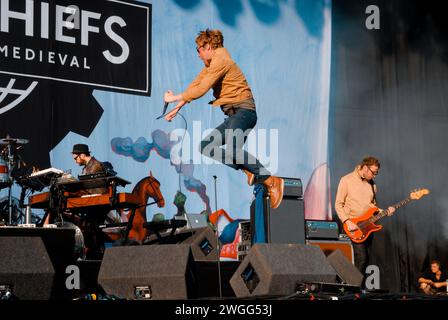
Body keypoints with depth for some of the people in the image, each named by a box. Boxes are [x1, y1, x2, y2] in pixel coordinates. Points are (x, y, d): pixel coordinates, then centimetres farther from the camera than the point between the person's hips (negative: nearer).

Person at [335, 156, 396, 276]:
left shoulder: (372, 184, 13)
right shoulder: (347, 180, -6)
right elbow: (338, 204, -6)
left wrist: (385, 212, 2)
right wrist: (347, 222, -17)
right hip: (353, 226, -6)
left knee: (366, 259, 5)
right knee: (362, 259, -18)